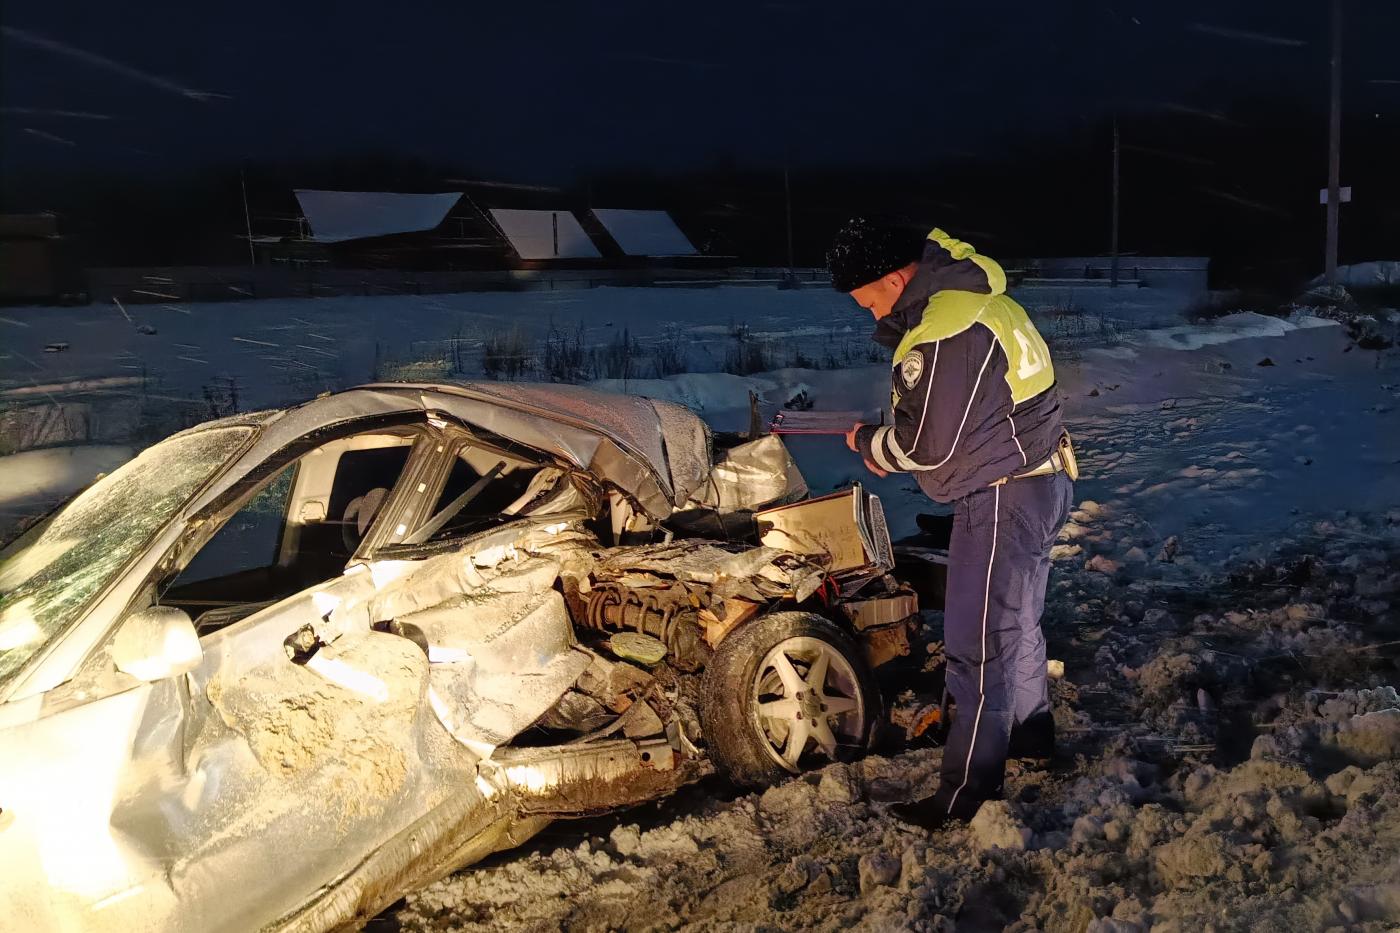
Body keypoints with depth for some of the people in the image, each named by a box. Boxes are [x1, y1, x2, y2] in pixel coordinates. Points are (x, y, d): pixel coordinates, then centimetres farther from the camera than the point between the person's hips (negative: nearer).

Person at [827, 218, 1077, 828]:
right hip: (1041, 480, 11)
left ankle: (968, 789, 9)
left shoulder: (942, 332, -24)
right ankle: (1030, 735, 41)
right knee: (1014, 622, 24)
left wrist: (869, 444, -2)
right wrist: (889, 441, 7)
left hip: (1003, 498, -11)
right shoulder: (973, 297, 9)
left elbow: (926, 445, -21)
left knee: (977, 643, -2)